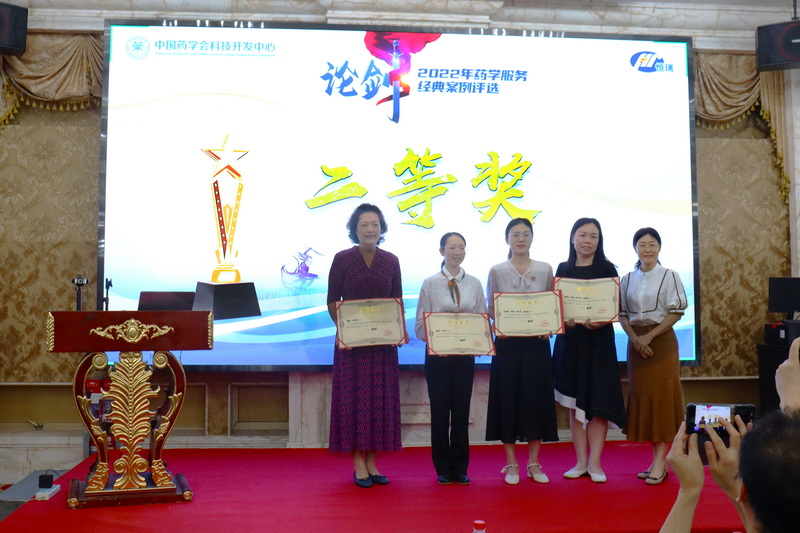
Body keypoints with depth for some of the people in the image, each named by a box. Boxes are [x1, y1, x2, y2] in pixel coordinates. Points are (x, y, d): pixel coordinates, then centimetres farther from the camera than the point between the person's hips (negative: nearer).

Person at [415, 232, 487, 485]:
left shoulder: (474, 284, 6)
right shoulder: (430, 283, 0)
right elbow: (420, 324, -2)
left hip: (465, 355, 2)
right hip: (437, 355, -1)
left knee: (462, 412, 7)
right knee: (440, 412, 5)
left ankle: (460, 468, 20)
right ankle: (443, 469, 18)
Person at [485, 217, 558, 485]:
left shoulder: (545, 270, 5)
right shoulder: (497, 271, 3)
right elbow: (490, 308, 5)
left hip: (537, 342, 1)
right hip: (507, 342, -1)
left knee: (537, 399, 4)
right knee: (508, 399, 3)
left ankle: (534, 463, 18)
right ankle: (511, 464, 15)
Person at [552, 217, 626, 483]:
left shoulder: (607, 269, 1)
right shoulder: (563, 269, 8)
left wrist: (600, 321, -22)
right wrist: (563, 319, -13)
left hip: (598, 341, -2)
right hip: (569, 341, 3)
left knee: (598, 401, -1)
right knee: (574, 402, 6)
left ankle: (595, 462, 8)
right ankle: (581, 462, 15)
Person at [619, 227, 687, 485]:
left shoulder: (669, 276, -2)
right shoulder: (627, 279, 9)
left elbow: (676, 312, -7)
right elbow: (622, 314, 7)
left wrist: (649, 337, -14)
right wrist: (635, 338, -10)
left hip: (662, 340, -4)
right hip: (636, 342, 4)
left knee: (663, 397, -4)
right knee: (642, 397, 4)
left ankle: (660, 463, -1)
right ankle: (656, 459, 13)